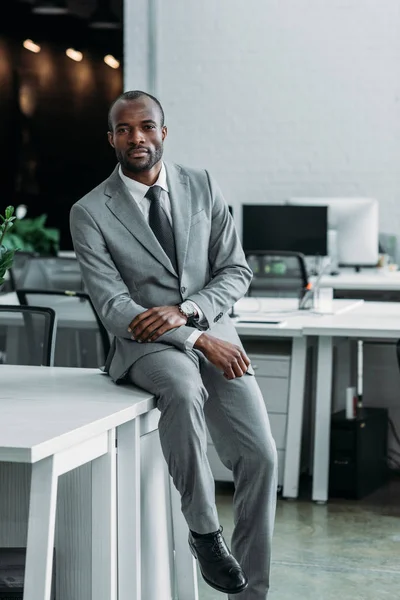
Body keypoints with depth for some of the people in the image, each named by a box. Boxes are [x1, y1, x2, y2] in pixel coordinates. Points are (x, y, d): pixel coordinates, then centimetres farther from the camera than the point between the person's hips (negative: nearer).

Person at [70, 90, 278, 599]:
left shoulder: (203, 188, 7)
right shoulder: (90, 212, -4)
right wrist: (198, 340, -20)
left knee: (260, 456, -13)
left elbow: (236, 271, 6)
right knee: (184, 387, -38)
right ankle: (203, 531, -19)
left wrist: (185, 310, -14)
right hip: (145, 345, -3)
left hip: (212, 330, 4)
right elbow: (114, 308, -11)